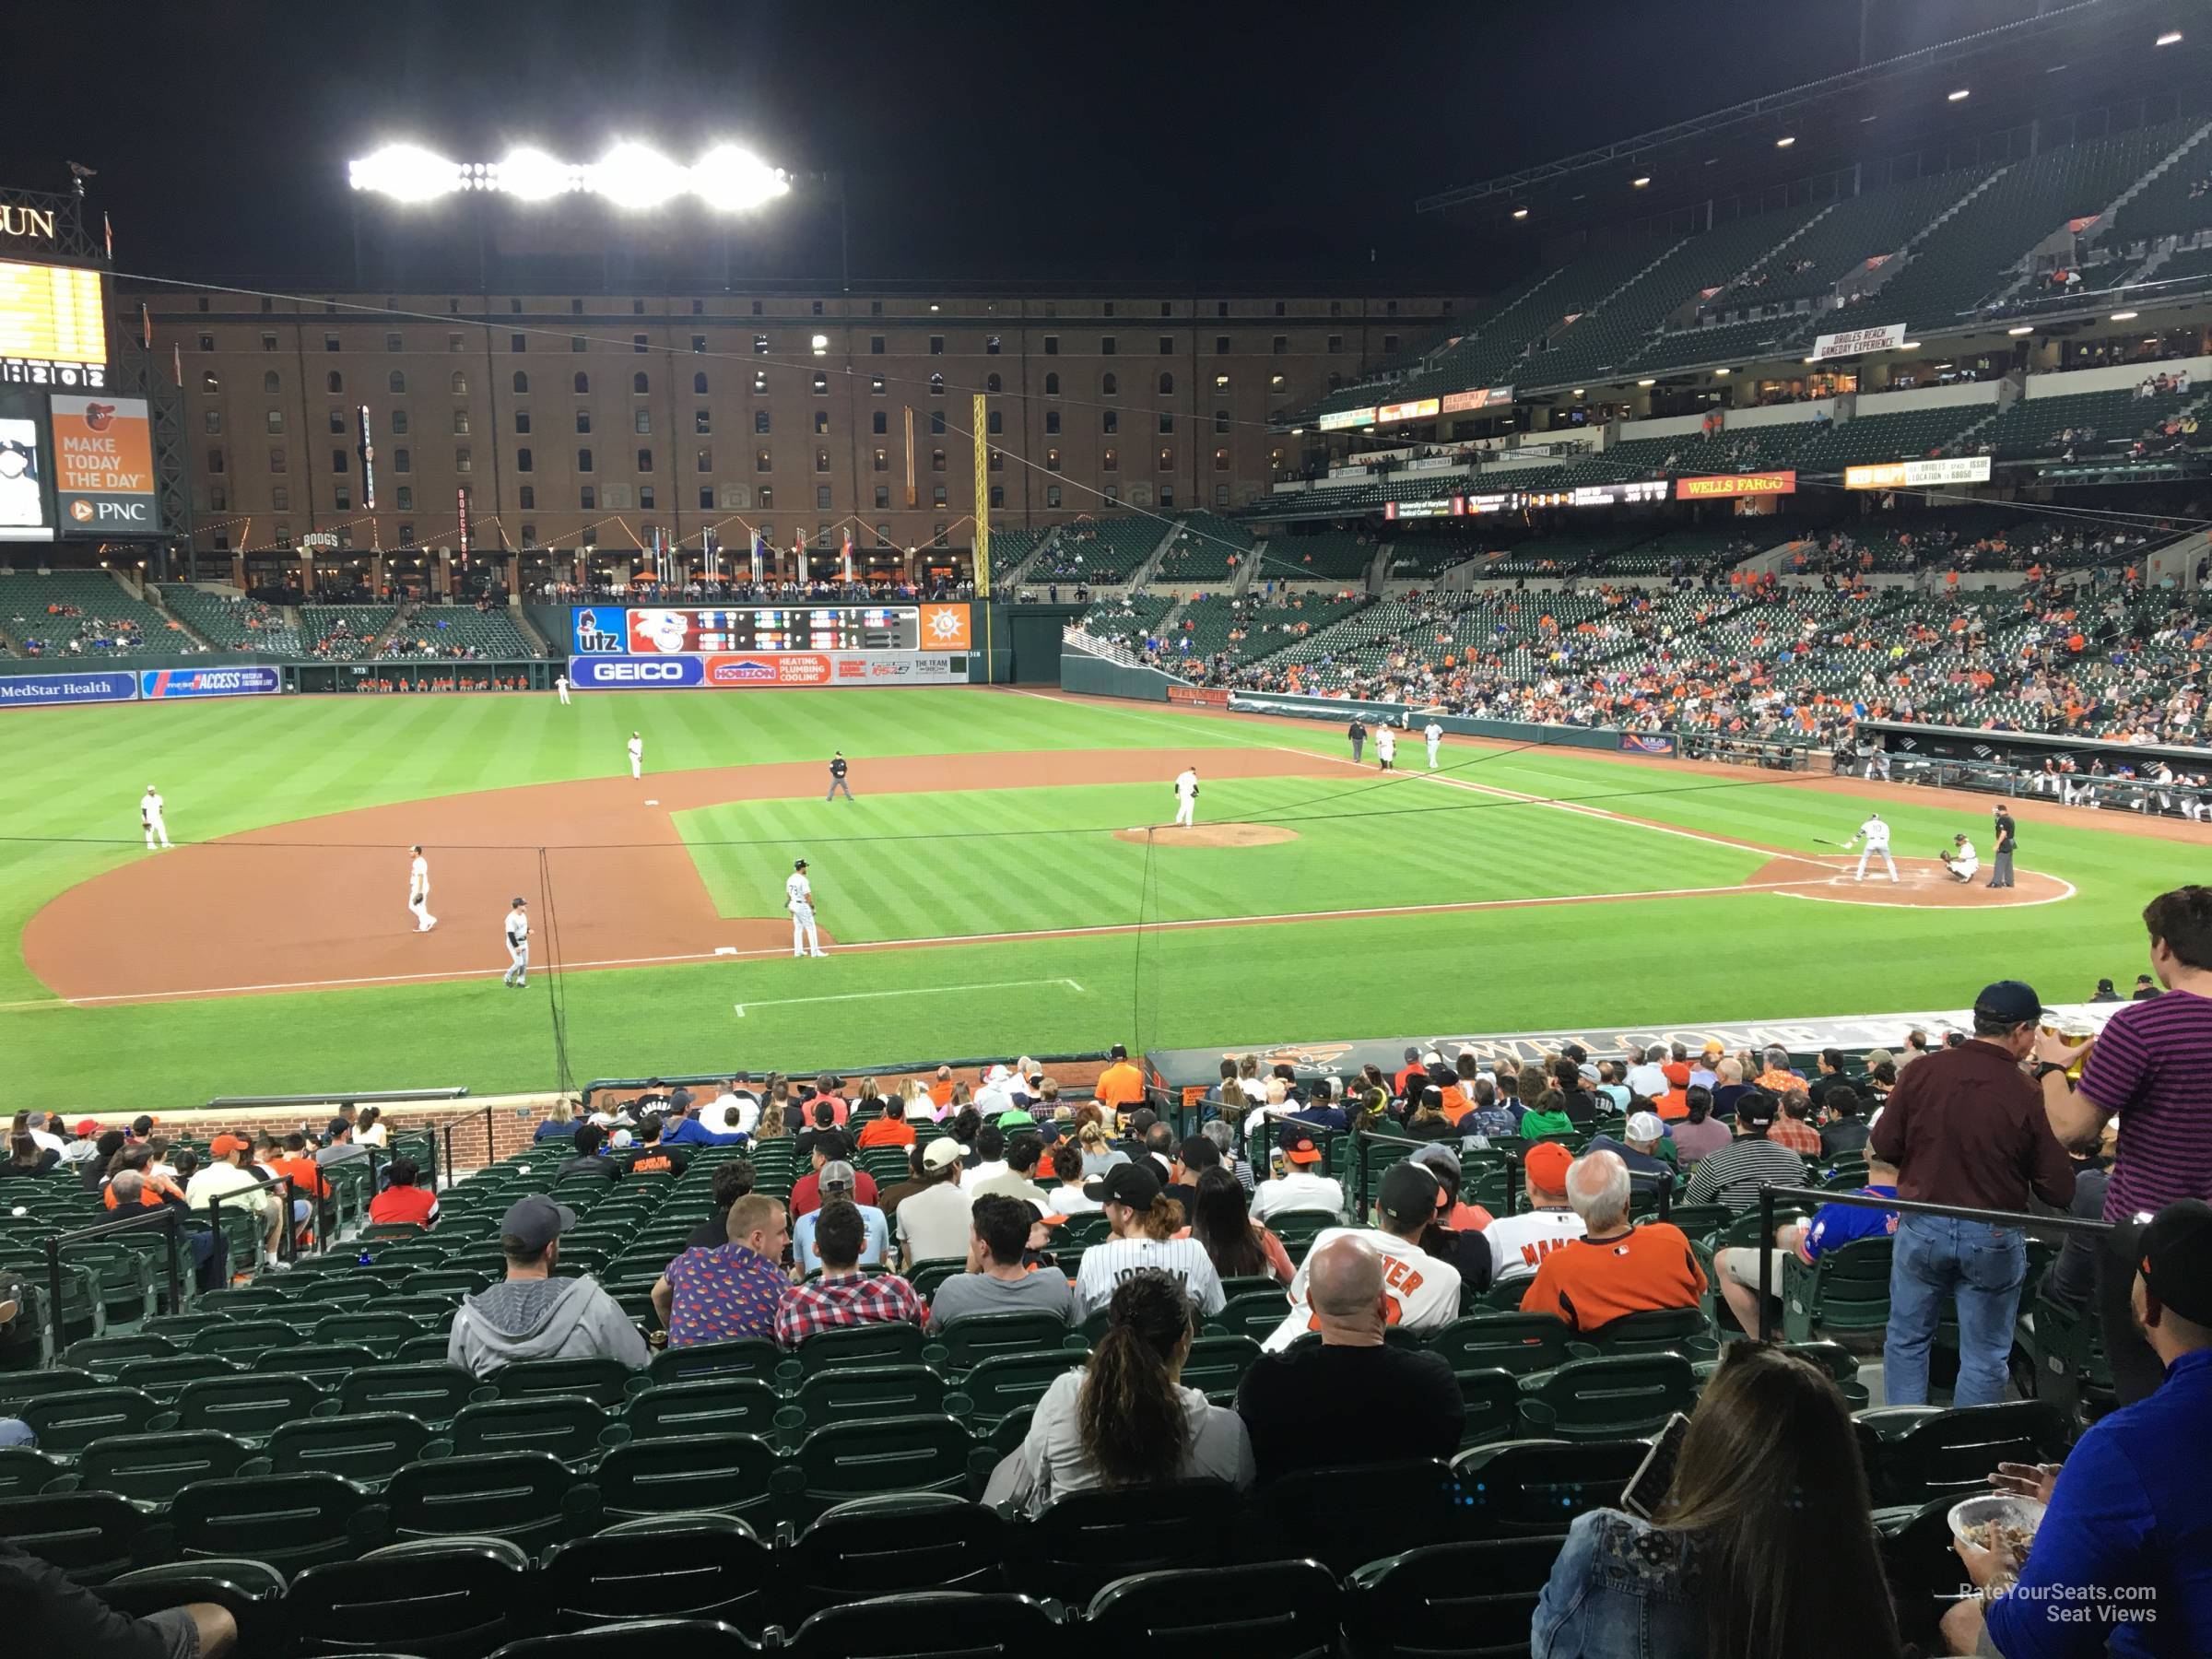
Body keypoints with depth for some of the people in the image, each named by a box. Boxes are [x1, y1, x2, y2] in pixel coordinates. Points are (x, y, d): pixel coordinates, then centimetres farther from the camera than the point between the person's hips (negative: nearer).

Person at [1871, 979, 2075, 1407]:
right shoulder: (2028, 1095, -14)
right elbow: (2059, 1191, -10)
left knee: (1906, 1341, 17)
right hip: (1994, 1239, -2)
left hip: (1922, 1227, 2)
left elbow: (1883, 1147, -3)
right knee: (1984, 1358, 12)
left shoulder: (1923, 1071, -9)